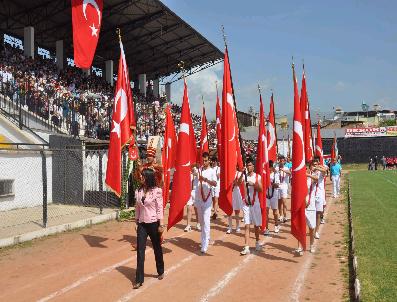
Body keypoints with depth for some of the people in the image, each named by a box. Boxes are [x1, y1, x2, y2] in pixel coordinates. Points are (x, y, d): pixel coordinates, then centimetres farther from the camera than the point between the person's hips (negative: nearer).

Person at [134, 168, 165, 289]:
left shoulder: (156, 191, -10)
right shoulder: (138, 191, 4)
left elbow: (160, 208, -9)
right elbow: (137, 208, 10)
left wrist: (161, 225, -11)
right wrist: (136, 222, 11)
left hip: (153, 223, -3)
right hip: (142, 224, 4)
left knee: (157, 248, 14)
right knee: (140, 250, -2)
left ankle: (160, 272, 36)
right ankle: (139, 280, 3)